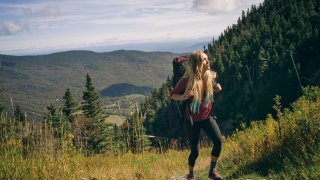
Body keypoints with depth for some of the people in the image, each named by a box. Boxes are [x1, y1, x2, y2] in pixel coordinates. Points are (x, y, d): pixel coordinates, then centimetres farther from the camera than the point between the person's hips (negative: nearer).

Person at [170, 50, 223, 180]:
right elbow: (172, 95, -7)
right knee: (195, 151, 1)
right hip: (192, 119, -3)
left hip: (206, 117, 3)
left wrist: (216, 88, -8)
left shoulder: (210, 76, -6)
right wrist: (183, 97, -27)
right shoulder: (186, 80, -18)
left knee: (218, 141, -17)